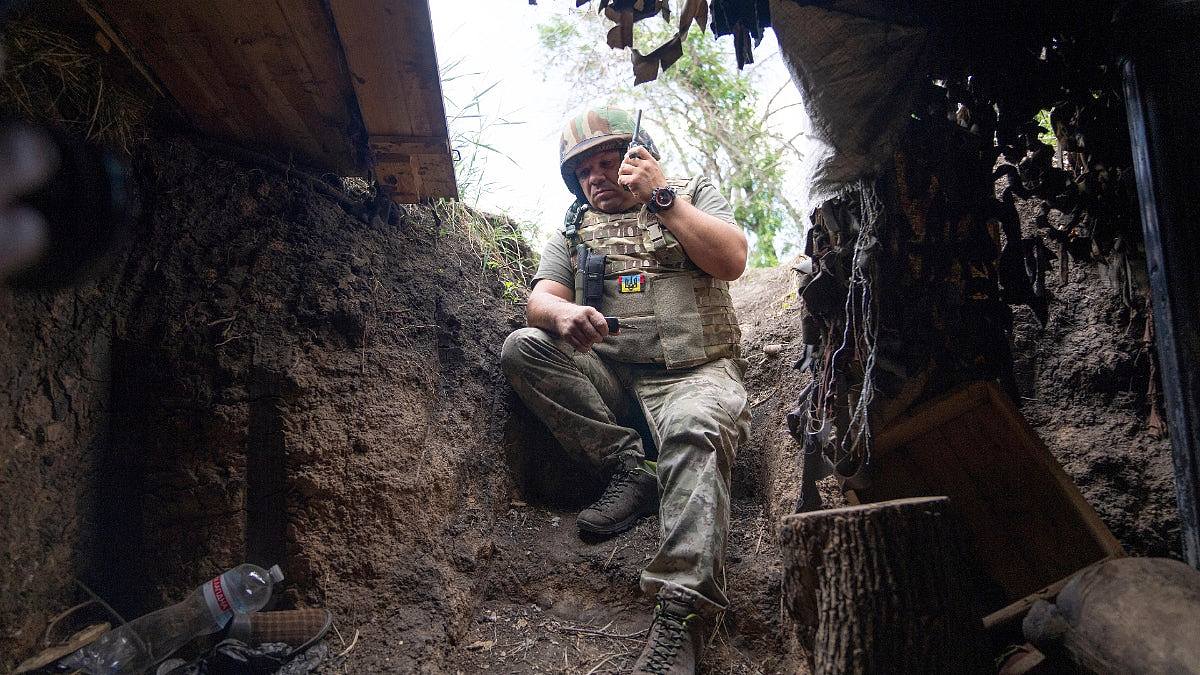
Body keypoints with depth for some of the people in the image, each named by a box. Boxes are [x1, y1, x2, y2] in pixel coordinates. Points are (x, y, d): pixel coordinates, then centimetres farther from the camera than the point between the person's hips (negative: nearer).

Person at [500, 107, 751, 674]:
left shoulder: (694, 194, 14)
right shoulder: (575, 228, 20)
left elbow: (731, 260, -5)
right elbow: (539, 299, 5)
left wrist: (660, 197, -6)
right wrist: (563, 314, -20)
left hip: (695, 372, -3)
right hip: (611, 378, 4)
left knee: (693, 431, -36)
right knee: (521, 349, -19)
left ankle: (679, 615, -38)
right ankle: (631, 468, -19)